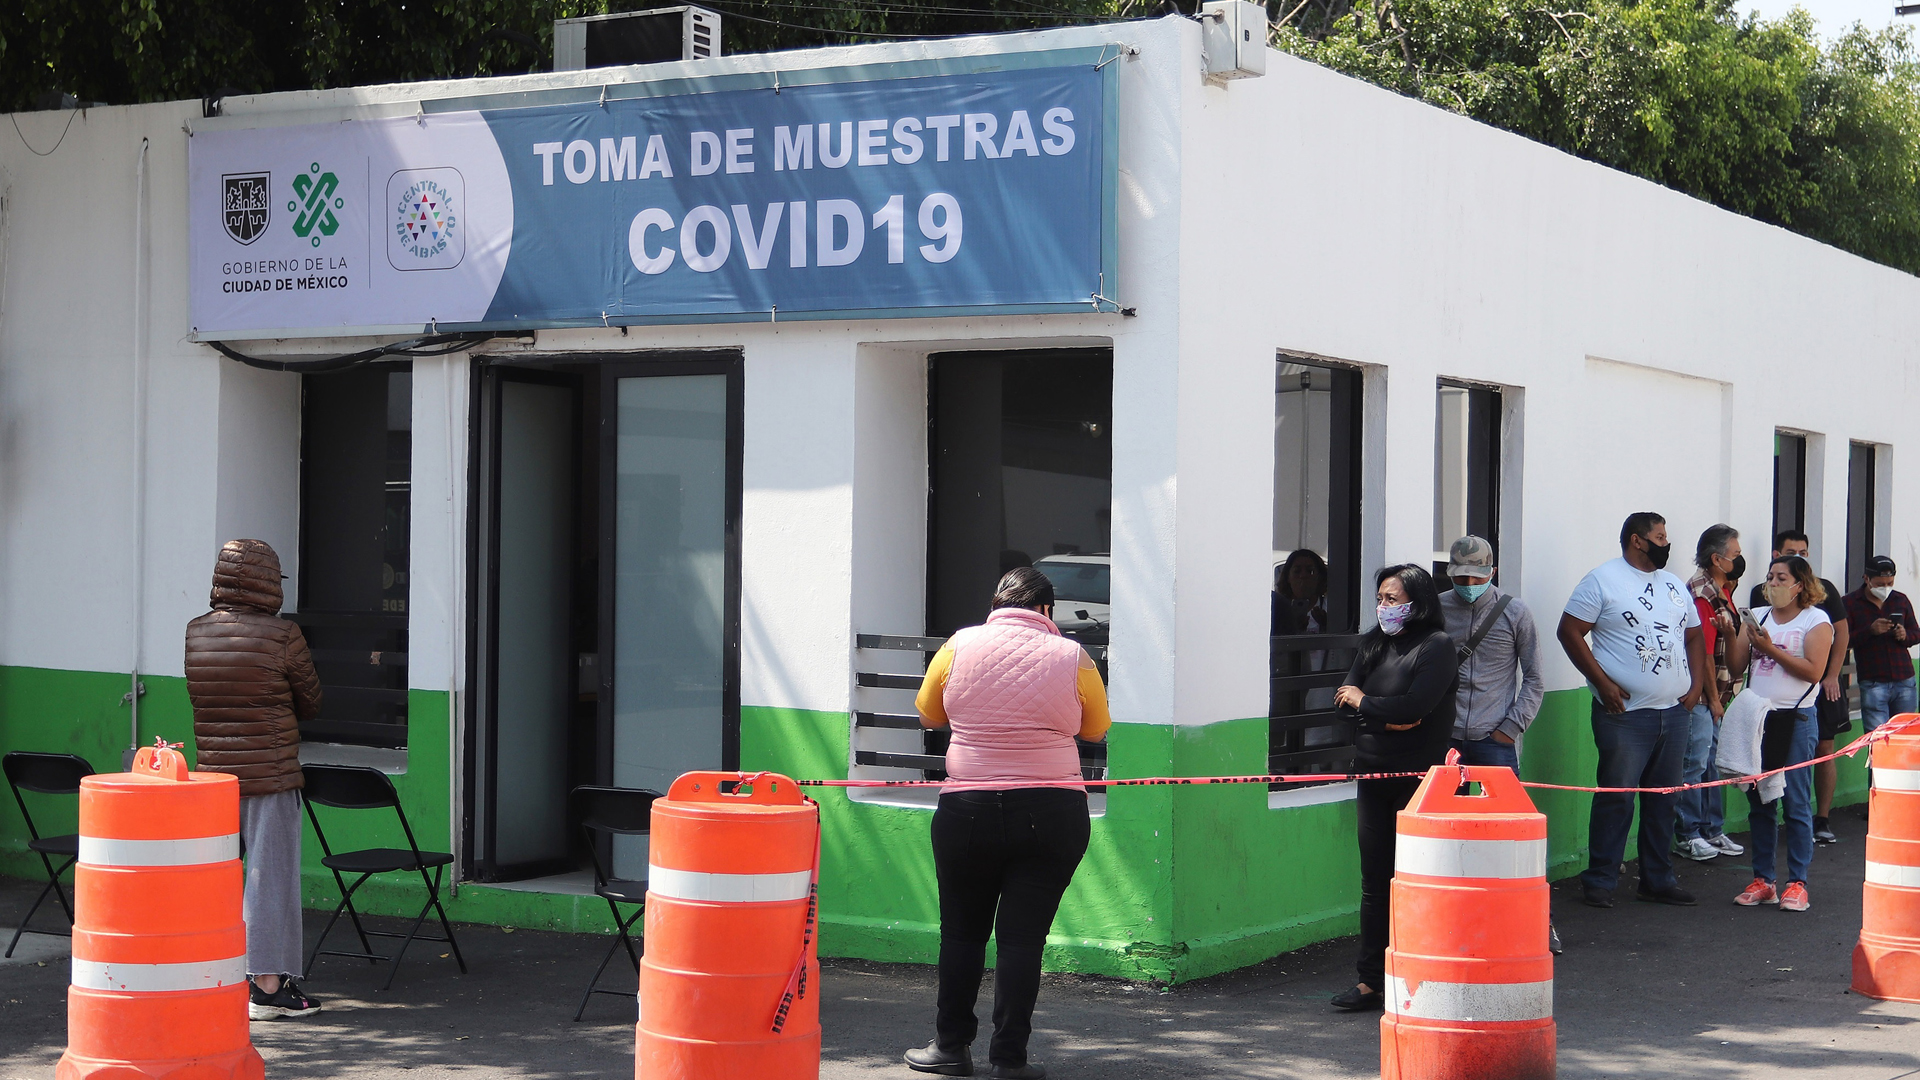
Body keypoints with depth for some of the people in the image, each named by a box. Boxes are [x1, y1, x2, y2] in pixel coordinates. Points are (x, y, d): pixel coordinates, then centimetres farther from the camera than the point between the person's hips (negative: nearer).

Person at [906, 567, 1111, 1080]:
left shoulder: (960, 646, -1)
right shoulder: (1072, 658, -3)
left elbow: (929, 713, 13)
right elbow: (1096, 728, 12)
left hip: (968, 811, 1)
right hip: (1053, 815, 0)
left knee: (962, 931, 13)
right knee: (1023, 935, 3)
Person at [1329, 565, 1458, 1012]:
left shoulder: (1437, 646, -7)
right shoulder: (1374, 642, 13)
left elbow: (1414, 707, -19)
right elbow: (1345, 699, 4)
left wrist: (1364, 702, -5)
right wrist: (1388, 718, -12)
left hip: (1418, 775, -6)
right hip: (1373, 774, 6)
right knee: (1375, 880, 7)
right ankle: (1370, 981, 10)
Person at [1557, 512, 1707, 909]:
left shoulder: (1674, 585, 17)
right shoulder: (1603, 580, -4)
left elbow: (1694, 636, 24)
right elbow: (1570, 630, -8)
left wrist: (1697, 684, 9)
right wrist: (1603, 683, -14)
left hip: (1675, 712, 6)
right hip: (1625, 713, -6)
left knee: (1663, 800, 11)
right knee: (1616, 798, -6)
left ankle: (1658, 879, 19)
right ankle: (1599, 882, 2)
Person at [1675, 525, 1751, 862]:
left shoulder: (1721, 591, 15)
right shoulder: (1703, 594, -15)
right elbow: (1702, 653, -17)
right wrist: (1713, 698, -13)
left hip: (1717, 695, 10)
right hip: (1700, 697, -10)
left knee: (1714, 763, 14)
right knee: (1695, 764, -6)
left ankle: (1712, 831, 21)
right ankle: (1688, 835, -1)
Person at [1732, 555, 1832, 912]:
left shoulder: (1816, 621, -2)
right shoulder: (1758, 617, 12)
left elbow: (1813, 670, -13)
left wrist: (1771, 649, -15)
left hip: (1795, 720, -5)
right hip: (1757, 717, 5)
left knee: (1796, 803, -3)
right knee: (1759, 802, 7)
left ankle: (1797, 883, 2)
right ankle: (1762, 880, 13)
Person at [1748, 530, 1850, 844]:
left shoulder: (1824, 589, 7)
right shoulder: (1762, 593, 5)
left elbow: (1841, 632, 7)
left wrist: (1832, 675, -2)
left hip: (1823, 684, 1)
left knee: (1824, 751, 1)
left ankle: (1822, 820, 8)